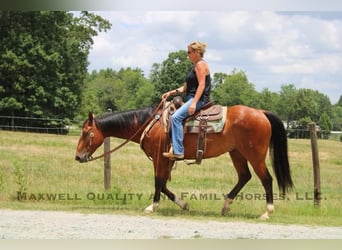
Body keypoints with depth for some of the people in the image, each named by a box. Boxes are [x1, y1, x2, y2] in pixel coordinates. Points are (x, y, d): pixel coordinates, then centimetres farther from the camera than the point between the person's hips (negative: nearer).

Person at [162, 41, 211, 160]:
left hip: (200, 99, -11)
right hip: (191, 99, 11)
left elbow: (201, 85, -19)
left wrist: (194, 103, -27)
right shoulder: (195, 66, 22)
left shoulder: (201, 64, -8)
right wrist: (171, 92, 11)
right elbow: (186, 87, 23)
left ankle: (178, 151, -30)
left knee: (176, 117, -26)